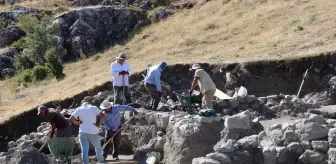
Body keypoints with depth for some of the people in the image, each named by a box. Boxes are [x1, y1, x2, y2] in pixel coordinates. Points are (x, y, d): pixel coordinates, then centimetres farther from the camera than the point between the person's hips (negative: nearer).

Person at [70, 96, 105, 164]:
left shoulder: (79, 109, 4)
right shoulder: (94, 108, -3)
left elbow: (71, 118, -1)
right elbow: (102, 116, -15)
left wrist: (78, 123, 6)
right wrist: (99, 125, -6)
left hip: (83, 133, 1)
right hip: (93, 133, -1)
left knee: (84, 150, 1)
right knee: (98, 148, 19)